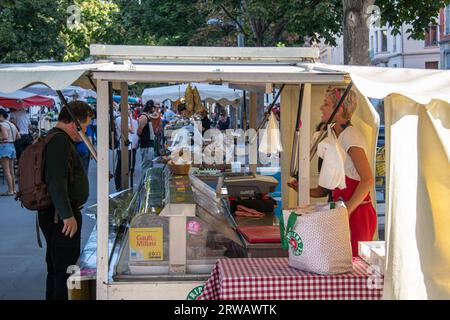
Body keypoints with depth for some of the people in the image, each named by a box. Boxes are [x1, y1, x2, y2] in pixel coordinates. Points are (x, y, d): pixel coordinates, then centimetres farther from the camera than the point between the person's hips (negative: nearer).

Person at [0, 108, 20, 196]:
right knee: (11, 170, 14)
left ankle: (10, 191, -9)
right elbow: (18, 136, 16)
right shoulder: (12, 125, 14)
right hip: (12, 146, 9)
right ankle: (14, 189, 18)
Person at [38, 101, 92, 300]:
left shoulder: (53, 138, 17)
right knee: (65, 268, -6)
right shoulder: (60, 140, -18)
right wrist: (67, 215, -27)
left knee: (55, 267, 18)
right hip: (62, 216, -11)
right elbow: (56, 180, -27)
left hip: (54, 214, 11)